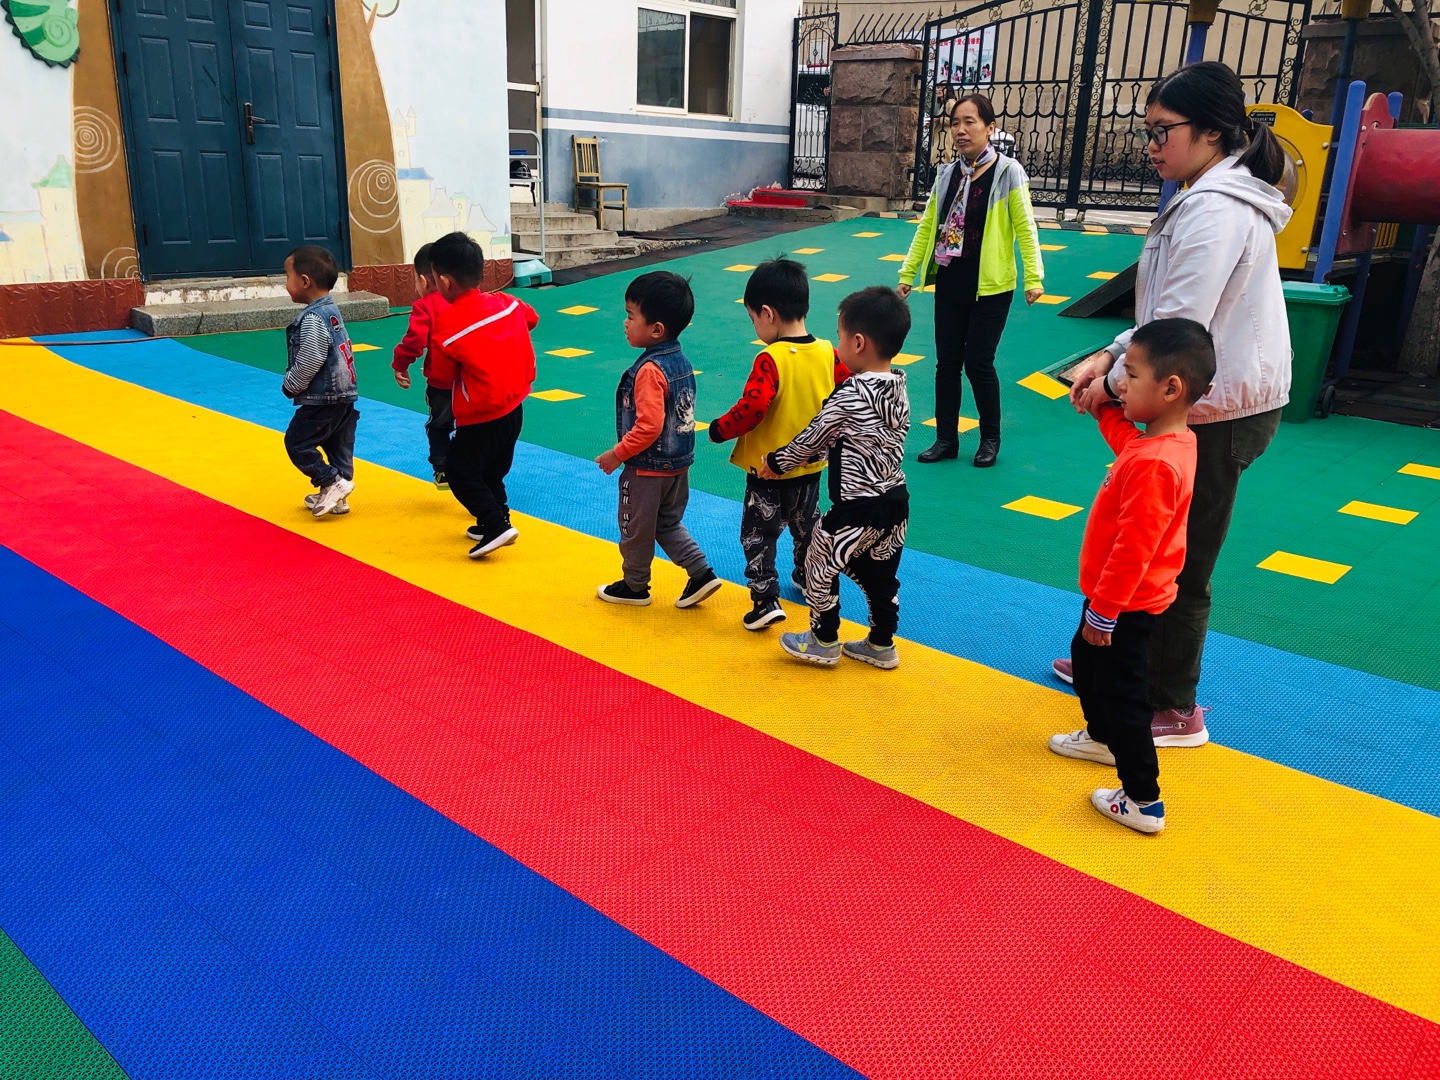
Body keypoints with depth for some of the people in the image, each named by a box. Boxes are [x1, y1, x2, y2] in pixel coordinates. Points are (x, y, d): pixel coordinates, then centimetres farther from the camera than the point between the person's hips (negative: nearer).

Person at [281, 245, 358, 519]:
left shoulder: (312, 319, -19)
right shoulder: (331, 311, 11)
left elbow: (309, 363, -25)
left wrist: (290, 386, -8)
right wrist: (295, 385, 17)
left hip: (323, 400, -10)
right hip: (344, 396, 10)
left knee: (297, 442, 1)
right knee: (338, 446, 13)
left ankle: (332, 482, 1)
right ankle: (335, 496, 21)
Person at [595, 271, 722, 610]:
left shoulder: (650, 370, -25)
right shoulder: (681, 362, 1)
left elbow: (648, 426, -30)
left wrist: (616, 455, -18)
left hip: (647, 467, -8)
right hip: (678, 464, 8)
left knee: (635, 529, 12)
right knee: (668, 524, 23)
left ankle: (635, 586, 29)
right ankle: (702, 574, 17)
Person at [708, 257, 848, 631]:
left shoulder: (771, 359, -24)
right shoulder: (828, 352, -4)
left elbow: (752, 407, -31)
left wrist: (719, 429, -15)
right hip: (811, 464, 7)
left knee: (758, 534, 5)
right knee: (807, 524, 26)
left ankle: (766, 600, -1)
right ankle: (808, 577, 44)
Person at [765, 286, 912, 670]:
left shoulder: (850, 395, -22)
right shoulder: (898, 387, 2)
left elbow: (813, 438, -10)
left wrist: (777, 462, 6)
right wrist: (811, 453, 17)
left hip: (856, 510, -7)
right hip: (895, 501, 8)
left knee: (820, 566, 13)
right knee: (880, 574, 21)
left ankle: (823, 642, 25)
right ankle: (881, 645, 33)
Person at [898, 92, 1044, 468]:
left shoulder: (1007, 172, -8)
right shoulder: (946, 175, 6)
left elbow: (1025, 228, -11)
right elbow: (927, 226, 10)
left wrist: (1033, 277, -18)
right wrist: (908, 273, 9)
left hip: (990, 288, -5)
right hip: (948, 286, 5)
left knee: (978, 363, -1)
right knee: (947, 362, 7)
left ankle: (990, 438, 18)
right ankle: (946, 438, 19)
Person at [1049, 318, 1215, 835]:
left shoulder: (1153, 465, -33)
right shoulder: (1175, 439, -3)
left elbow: (1132, 549, -30)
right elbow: (1128, 440, 23)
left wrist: (1103, 613, -21)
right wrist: (1104, 410, 14)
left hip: (1126, 606, -10)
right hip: (1122, 598, 10)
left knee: (1122, 695, 2)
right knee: (1085, 657, 30)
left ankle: (1144, 802, 15)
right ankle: (1101, 738, 52)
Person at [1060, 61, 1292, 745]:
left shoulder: (1216, 212, -20)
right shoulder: (1212, 199, 13)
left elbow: (1180, 326, -25)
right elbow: (1169, 310, 16)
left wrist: (1113, 383, -11)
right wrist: (1110, 355, 3)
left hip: (1218, 414, -10)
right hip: (1214, 404, 10)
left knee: (1179, 564, 2)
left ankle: (1173, 712, 17)